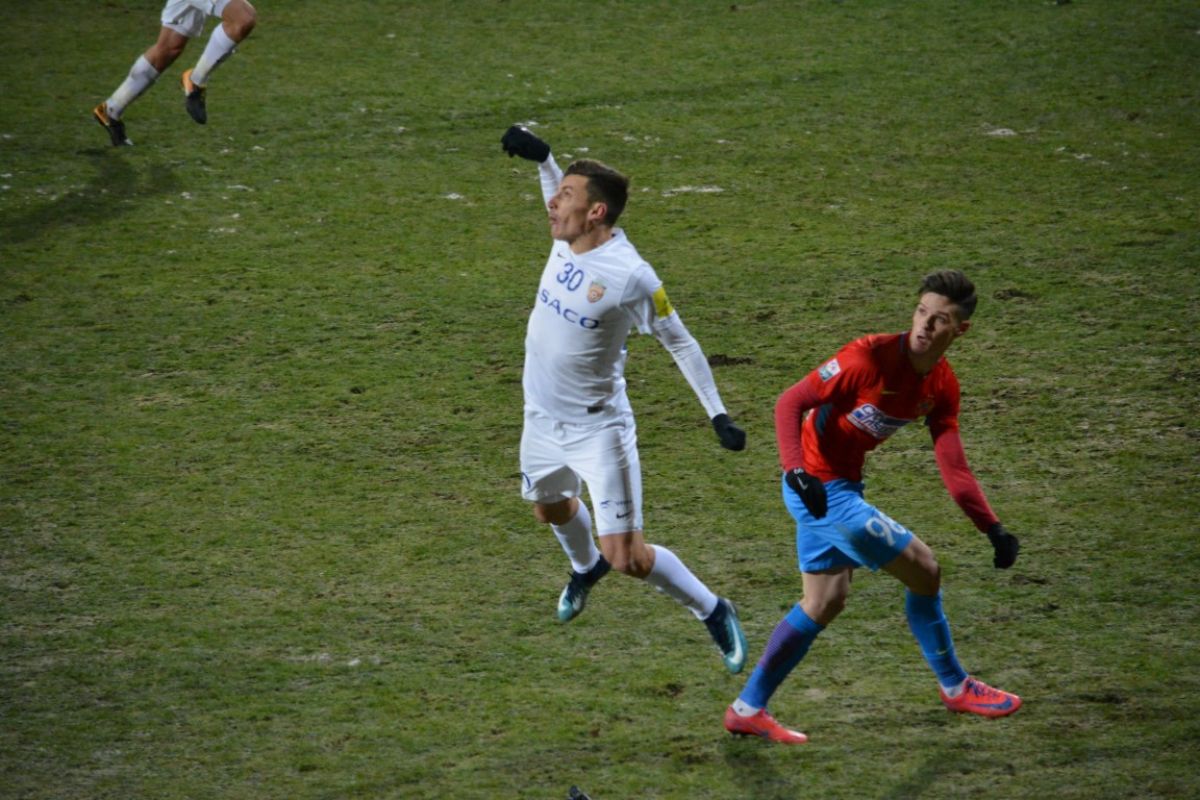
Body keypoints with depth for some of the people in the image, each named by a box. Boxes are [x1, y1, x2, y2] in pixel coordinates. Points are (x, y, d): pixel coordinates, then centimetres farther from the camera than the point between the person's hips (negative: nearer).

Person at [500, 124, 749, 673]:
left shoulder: (631, 276, -27)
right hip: (543, 417, 8)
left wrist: (717, 414, -17)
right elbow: (561, 207, 20)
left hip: (598, 430, -8)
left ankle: (713, 613, 12)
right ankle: (585, 567, 66)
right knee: (550, 507, 32)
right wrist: (541, 158, 9)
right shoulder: (566, 239, -7)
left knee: (626, 557, -10)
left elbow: (680, 344, -16)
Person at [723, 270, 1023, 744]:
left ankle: (748, 710, 23)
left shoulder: (942, 386, 1)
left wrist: (994, 530, -3)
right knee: (923, 569, -3)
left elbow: (954, 471, 4)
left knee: (825, 603, 16)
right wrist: (796, 471, -33)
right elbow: (790, 403, -20)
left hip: (841, 487, 9)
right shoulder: (871, 357, -22)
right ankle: (955, 687, 16)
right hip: (819, 488, -9)